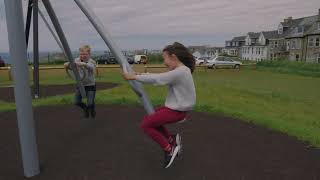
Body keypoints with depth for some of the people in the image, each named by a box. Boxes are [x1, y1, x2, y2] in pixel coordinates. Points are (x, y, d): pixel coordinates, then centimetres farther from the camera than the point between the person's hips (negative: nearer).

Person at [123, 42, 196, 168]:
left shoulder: (179, 72, -23)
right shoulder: (181, 70, 8)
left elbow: (156, 79, -23)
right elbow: (160, 76, 11)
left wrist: (133, 77, -13)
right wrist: (141, 74, 5)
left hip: (176, 110, -10)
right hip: (175, 107, 10)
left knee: (145, 125, -5)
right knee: (149, 119, 19)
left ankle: (169, 149, 2)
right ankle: (172, 140, 20)